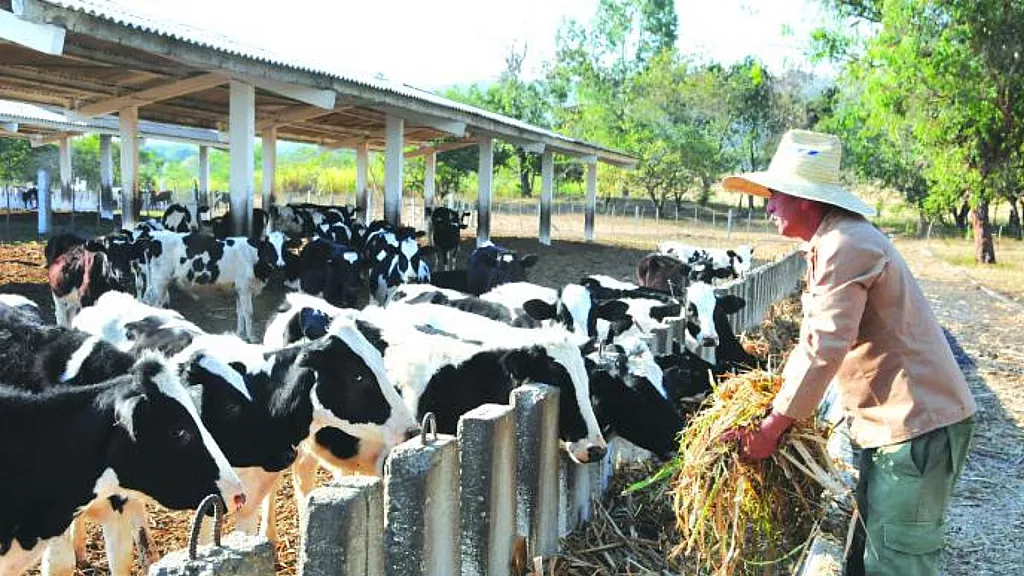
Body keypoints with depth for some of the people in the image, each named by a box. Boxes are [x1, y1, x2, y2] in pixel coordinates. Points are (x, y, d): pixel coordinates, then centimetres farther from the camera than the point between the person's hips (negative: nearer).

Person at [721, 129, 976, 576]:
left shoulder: (845, 246, -20)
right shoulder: (837, 241, 14)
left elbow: (823, 350, -25)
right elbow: (815, 334, 21)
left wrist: (769, 431, -18)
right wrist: (779, 391, 17)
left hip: (916, 425, -10)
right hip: (899, 419, 10)